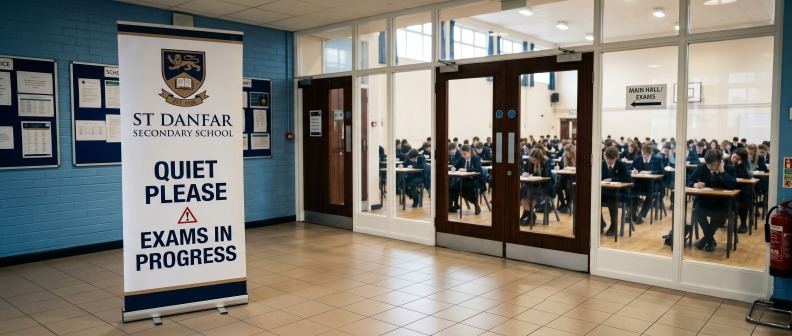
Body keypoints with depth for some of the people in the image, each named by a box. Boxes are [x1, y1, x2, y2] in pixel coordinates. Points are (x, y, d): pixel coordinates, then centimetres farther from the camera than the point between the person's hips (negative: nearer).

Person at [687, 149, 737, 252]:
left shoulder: (729, 169, -3)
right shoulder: (701, 168, 0)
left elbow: (733, 186, -19)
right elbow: (689, 181, 5)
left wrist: (722, 171, -19)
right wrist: (695, 184, -18)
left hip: (721, 202, -1)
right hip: (704, 200, 2)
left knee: (718, 214, -34)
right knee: (697, 211, -31)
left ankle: (707, 238, -6)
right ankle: (710, 239, -10)